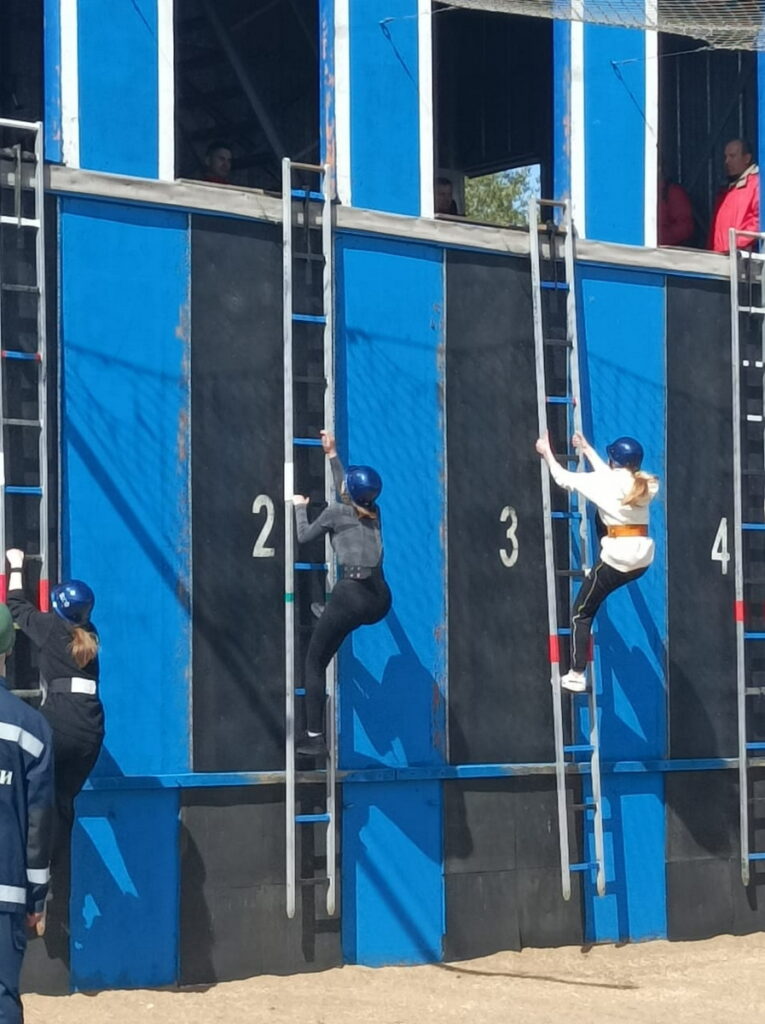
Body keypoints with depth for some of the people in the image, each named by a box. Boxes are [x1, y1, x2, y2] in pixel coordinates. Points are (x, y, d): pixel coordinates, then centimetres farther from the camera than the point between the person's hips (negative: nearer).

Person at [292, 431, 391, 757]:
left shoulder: (336, 511, 0)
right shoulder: (374, 512, 16)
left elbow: (304, 536, 14)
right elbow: (348, 495, 36)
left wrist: (299, 507, 30)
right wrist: (332, 456, 42)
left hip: (351, 595, -6)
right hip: (381, 599, 6)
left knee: (314, 662, 2)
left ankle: (314, 739, -5)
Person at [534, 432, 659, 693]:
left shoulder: (605, 482, -6)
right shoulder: (645, 484, 9)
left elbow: (563, 478, 5)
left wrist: (547, 453, 21)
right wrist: (586, 448, 37)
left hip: (617, 556, -5)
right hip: (644, 558, 5)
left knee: (581, 612, 7)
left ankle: (576, 675, 4)